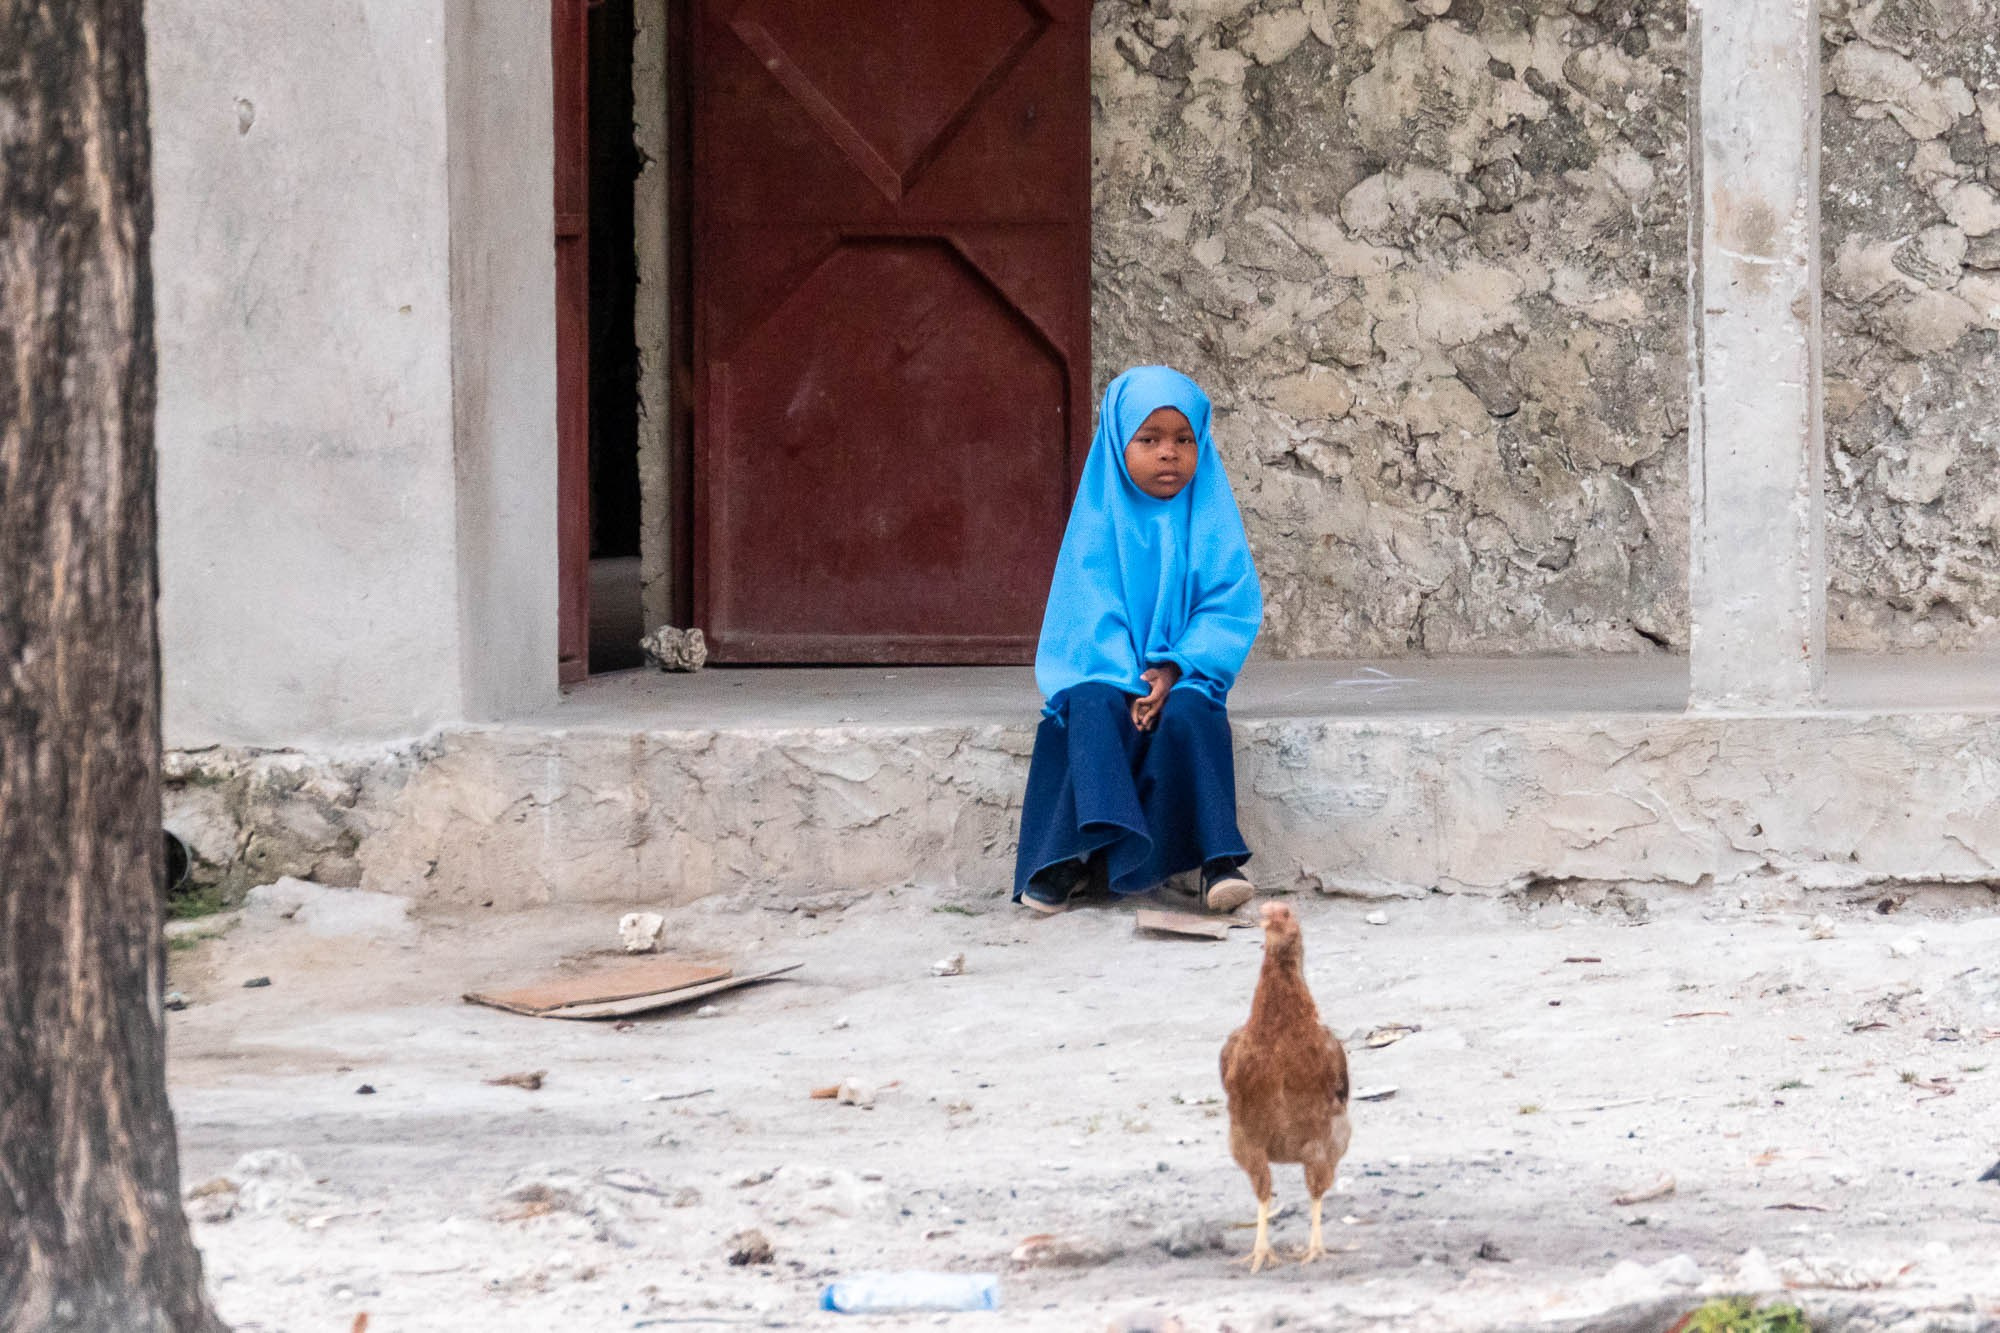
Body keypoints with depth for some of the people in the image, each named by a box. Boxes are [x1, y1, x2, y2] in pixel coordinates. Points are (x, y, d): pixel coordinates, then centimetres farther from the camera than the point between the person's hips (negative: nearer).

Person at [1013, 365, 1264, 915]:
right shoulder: (1101, 518, 3)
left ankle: (1217, 860, -30)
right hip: (1109, 668, 0)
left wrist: (1176, 670, -17)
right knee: (1093, 711, -31)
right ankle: (1076, 855, -32)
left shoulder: (1208, 517, 3)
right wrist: (1126, 682, -18)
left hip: (1184, 673, 0)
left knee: (1189, 714, -32)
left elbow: (1230, 607, -4)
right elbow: (1092, 610, -3)